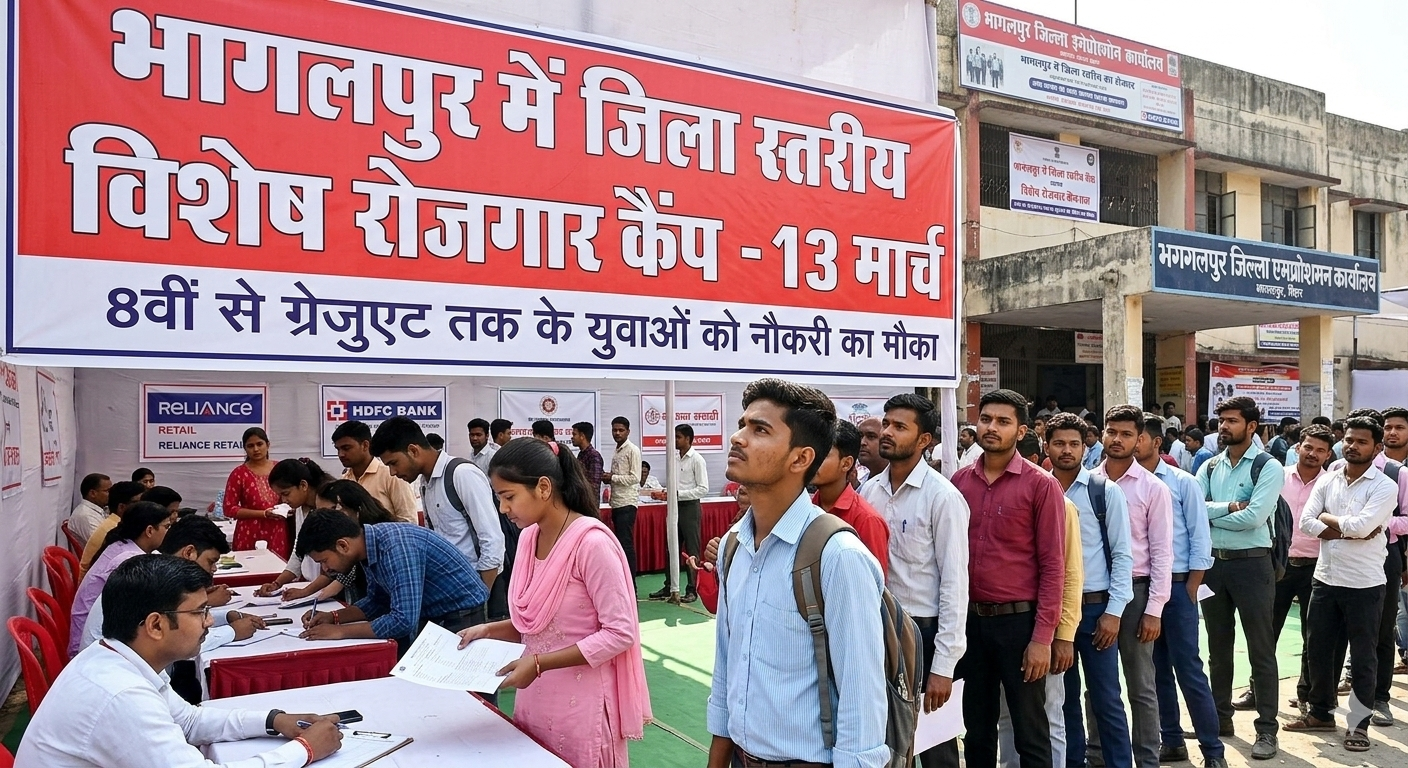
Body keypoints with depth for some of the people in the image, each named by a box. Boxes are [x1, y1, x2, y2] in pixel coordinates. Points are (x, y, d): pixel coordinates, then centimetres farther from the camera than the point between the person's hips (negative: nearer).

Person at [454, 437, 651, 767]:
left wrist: (539, 663, -22)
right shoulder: (528, 538, 4)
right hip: (535, 699, 7)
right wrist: (489, 630, -1)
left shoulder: (591, 542, -20)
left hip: (580, 704, -7)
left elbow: (620, 633, -21)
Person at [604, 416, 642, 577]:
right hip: (616, 503, 8)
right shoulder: (616, 451, 16)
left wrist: (612, 477, -12)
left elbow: (635, 478, -16)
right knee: (621, 543, 11)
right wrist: (608, 478, 3)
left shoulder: (633, 450, -9)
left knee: (626, 544, -8)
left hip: (627, 503, -8)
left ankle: (630, 586, -4)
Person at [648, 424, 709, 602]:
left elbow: (703, 489, -15)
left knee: (691, 550, 0)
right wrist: (663, 493, -1)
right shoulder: (676, 459, 10)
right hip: (676, 506, 8)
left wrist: (678, 493, -20)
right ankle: (668, 588, 21)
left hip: (690, 507, -7)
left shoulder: (696, 460, -11)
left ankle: (692, 590, 7)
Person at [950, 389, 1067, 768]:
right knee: (977, 731, 17)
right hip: (970, 620, 4)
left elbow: (1052, 565, -9)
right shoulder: (960, 482, 4)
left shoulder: (1040, 485, -8)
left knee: (1031, 735, 9)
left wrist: (1043, 637, -13)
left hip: (1019, 620, -4)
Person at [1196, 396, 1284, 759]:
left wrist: (1210, 516, -8)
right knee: (1218, 647, 15)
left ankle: (1267, 729, 12)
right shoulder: (1209, 466, 8)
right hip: (1213, 563, 5)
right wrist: (1230, 507, -16)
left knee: (1260, 649, 3)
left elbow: (1254, 516, -19)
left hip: (1251, 564, -5)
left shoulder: (1268, 467, -7)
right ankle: (1220, 717, 27)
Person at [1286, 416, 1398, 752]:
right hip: (1324, 579, 5)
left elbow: (1360, 525, -22)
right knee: (1318, 650, 13)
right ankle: (1321, 712, 29)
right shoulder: (1327, 480, 5)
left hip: (1364, 585, -5)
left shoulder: (1384, 486, -9)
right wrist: (1349, 532, -15)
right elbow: (1306, 522, -4)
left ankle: (1358, 724, 18)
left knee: (1363, 657, 6)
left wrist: (1326, 517, -6)